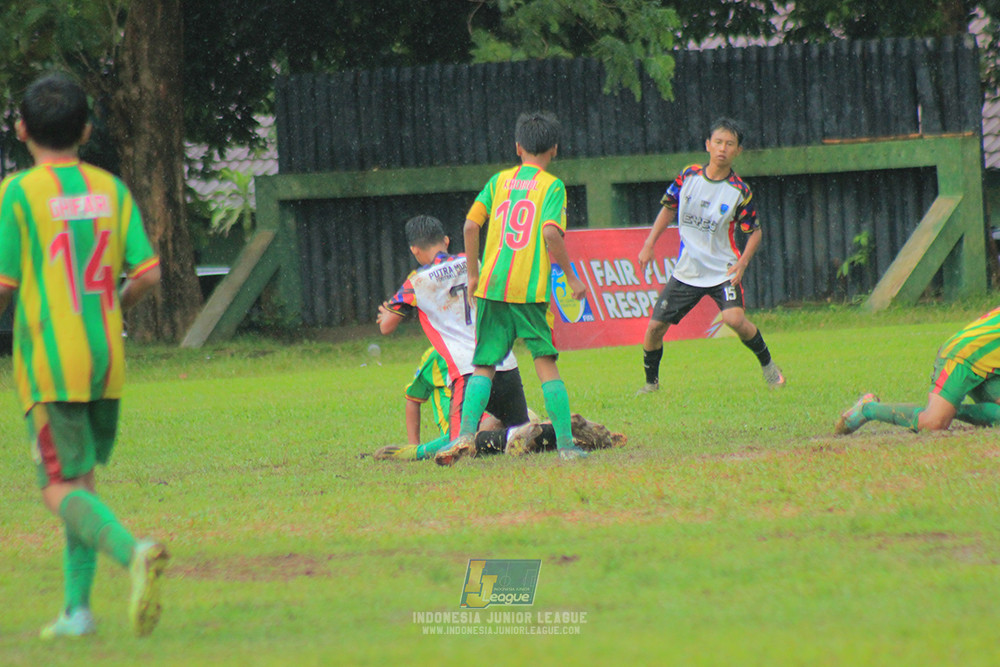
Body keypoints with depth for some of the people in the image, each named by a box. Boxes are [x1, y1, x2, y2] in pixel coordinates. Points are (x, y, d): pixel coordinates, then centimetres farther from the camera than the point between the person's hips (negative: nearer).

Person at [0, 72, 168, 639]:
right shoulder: (112, 190, 5)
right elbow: (148, 275, 1)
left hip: (48, 360, -5)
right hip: (106, 359, 5)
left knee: (63, 491, -5)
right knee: (82, 479, 17)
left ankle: (133, 551, -33)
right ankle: (77, 608, 14)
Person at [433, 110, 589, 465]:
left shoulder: (500, 180, 12)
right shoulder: (552, 186, 2)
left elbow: (471, 225, 4)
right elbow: (550, 232, -12)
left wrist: (473, 273, 14)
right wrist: (571, 278, -3)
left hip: (492, 286, 3)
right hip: (531, 289, -3)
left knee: (483, 366, 7)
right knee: (546, 364, 3)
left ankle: (466, 433, -12)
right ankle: (566, 444, -2)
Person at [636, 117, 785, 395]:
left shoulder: (740, 191, -11)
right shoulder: (689, 175, -3)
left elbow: (754, 231, 0)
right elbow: (669, 207, 13)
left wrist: (742, 263, -15)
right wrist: (649, 245, 8)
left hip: (723, 270, -3)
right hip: (687, 270, 3)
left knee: (735, 319, -26)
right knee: (655, 326, -1)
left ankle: (767, 364, -1)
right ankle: (651, 381, 22)